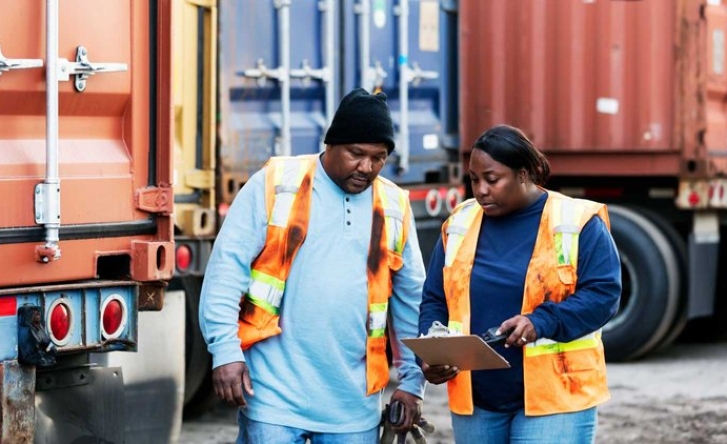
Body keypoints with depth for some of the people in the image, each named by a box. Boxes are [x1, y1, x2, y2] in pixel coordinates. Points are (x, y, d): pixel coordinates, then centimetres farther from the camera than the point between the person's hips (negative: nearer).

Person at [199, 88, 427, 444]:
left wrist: (411, 379, 14)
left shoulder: (394, 208, 9)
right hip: (274, 393, -3)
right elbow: (227, 267, -5)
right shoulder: (274, 185, -2)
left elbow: (410, 299, 16)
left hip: (353, 403, 4)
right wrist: (225, 350, -14)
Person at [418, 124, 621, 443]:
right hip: (475, 399, 5)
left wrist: (542, 322, -25)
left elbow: (603, 293, -11)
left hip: (554, 398, -5)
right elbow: (435, 301, 12)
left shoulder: (577, 223, -5)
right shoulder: (459, 224, 9)